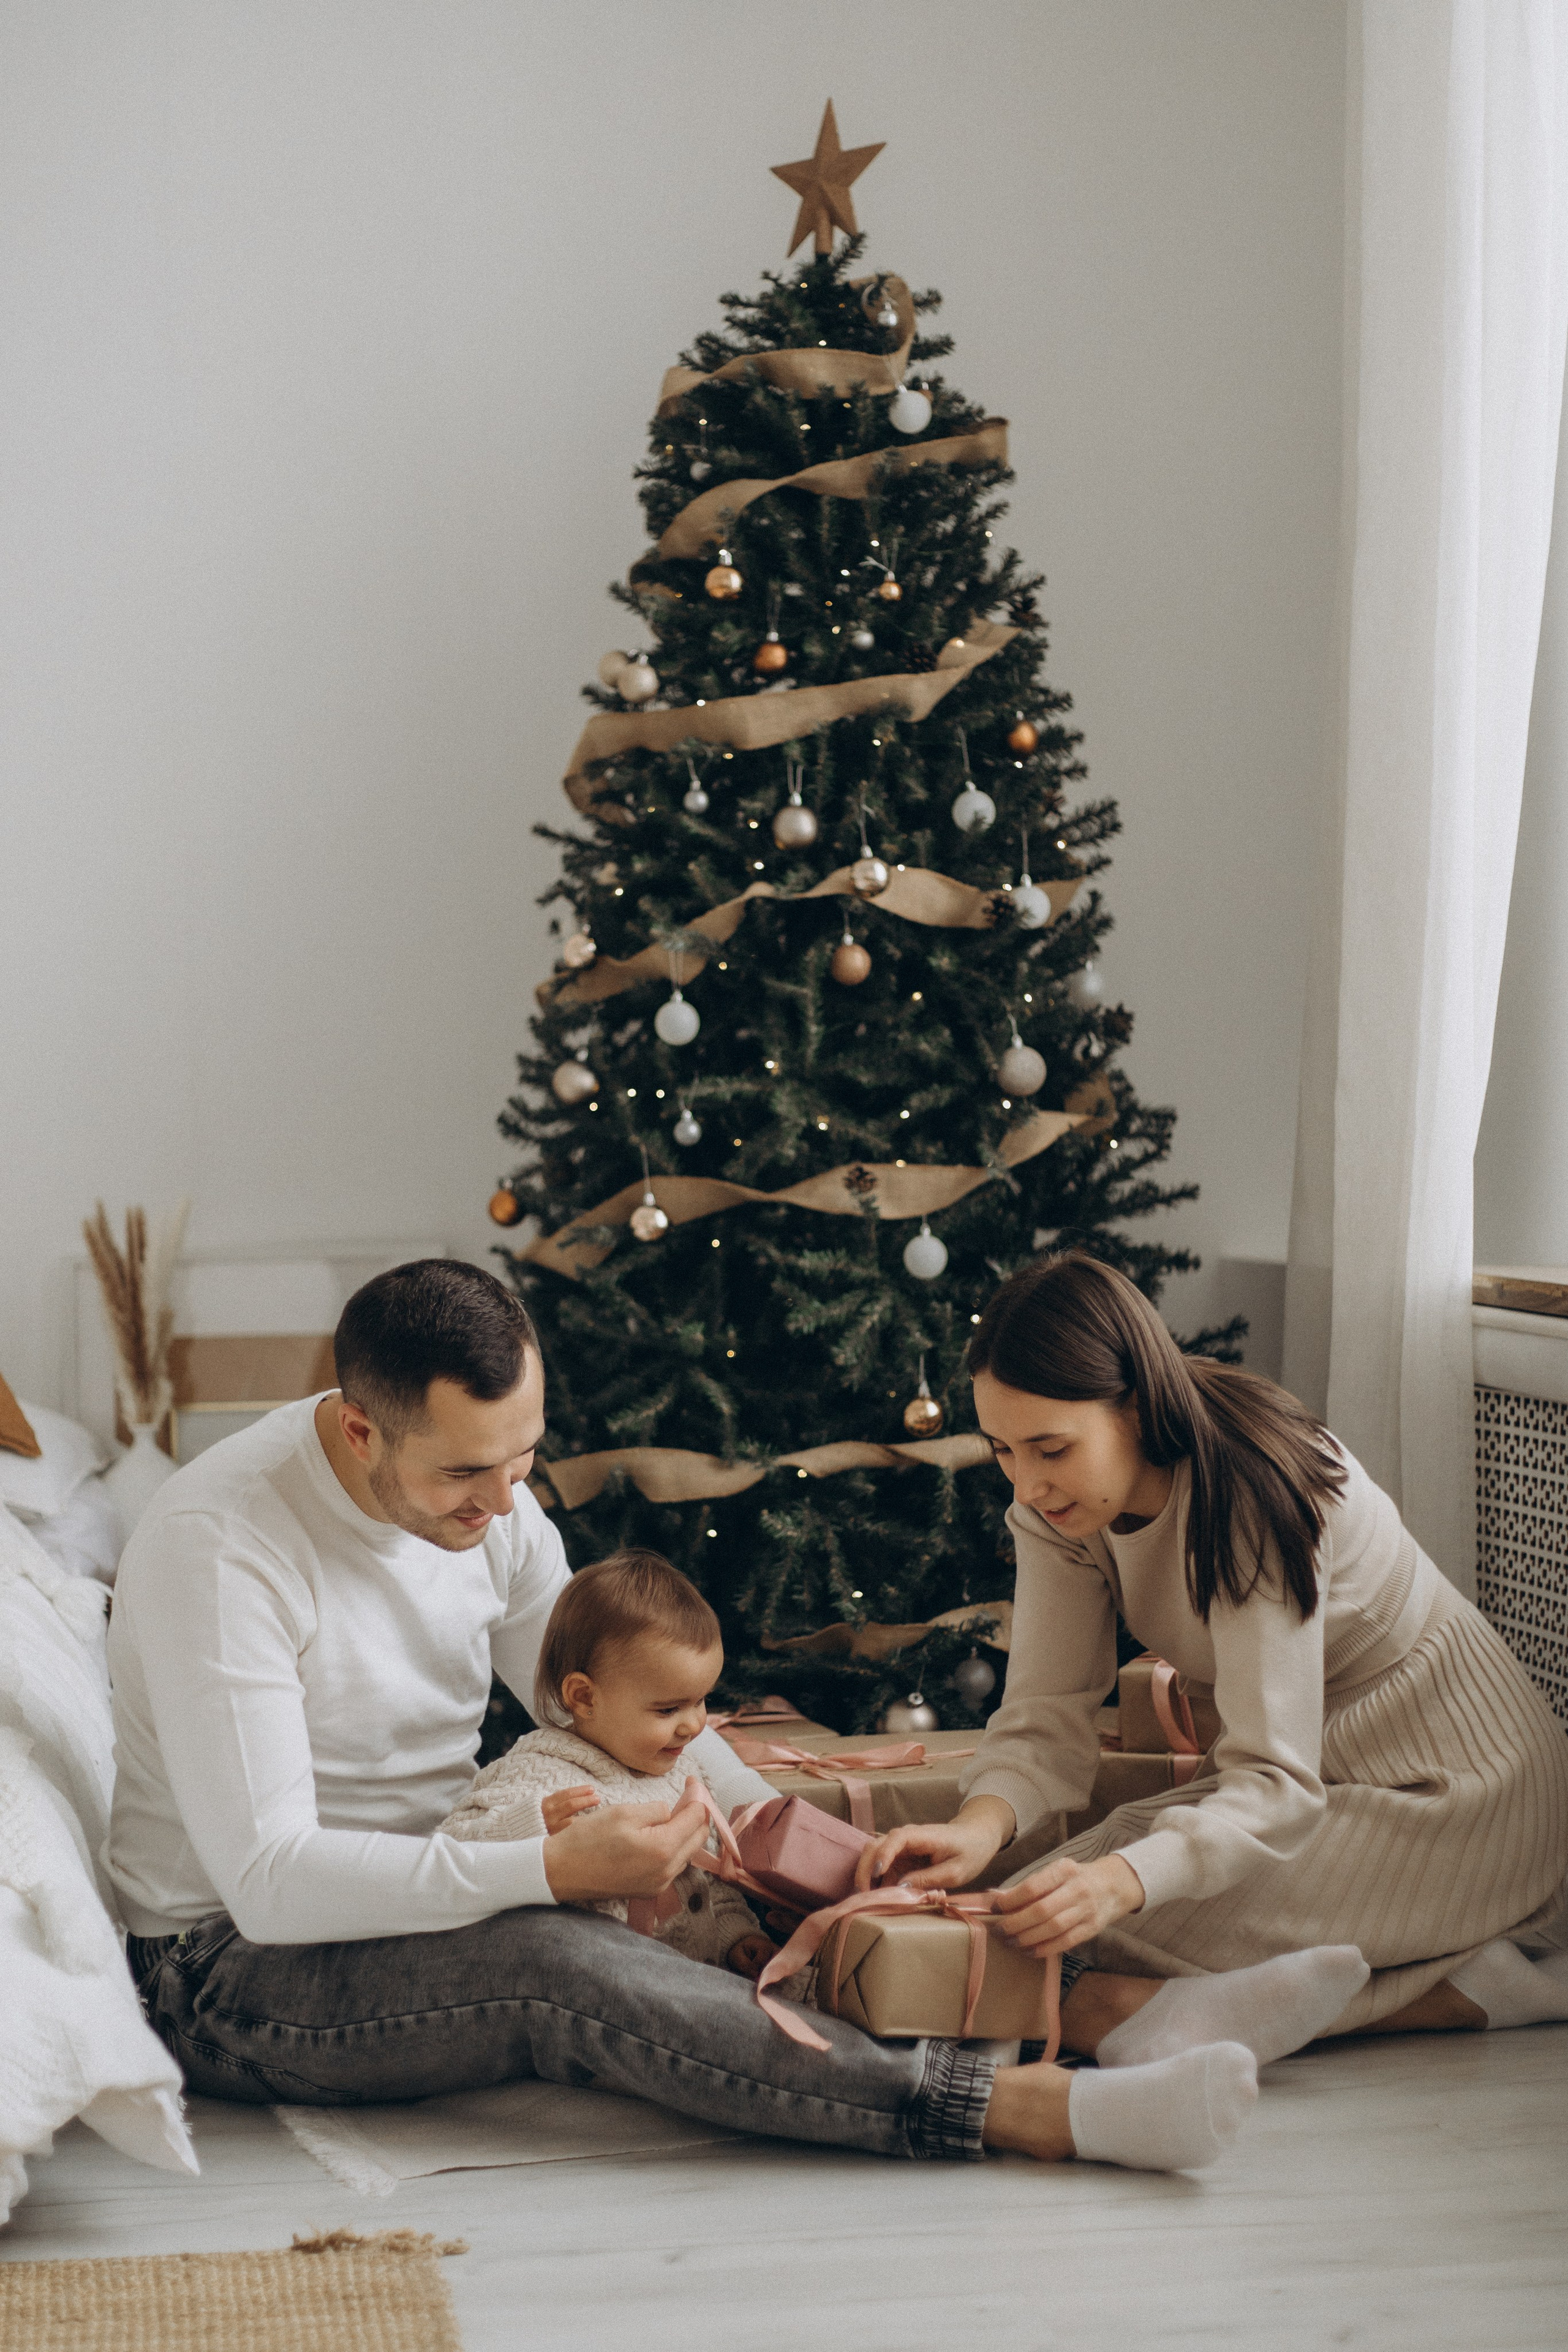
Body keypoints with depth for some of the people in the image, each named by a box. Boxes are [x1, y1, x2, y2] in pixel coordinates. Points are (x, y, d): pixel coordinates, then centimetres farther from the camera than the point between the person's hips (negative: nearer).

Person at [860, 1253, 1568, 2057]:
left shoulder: (1255, 1493, -30)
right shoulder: (1057, 1505, -9)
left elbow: (1277, 1785, -34)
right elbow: (1046, 1717, -11)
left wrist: (1121, 1880, -52)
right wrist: (980, 1827, -33)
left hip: (1452, 1789, -8)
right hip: (1305, 1772, 8)